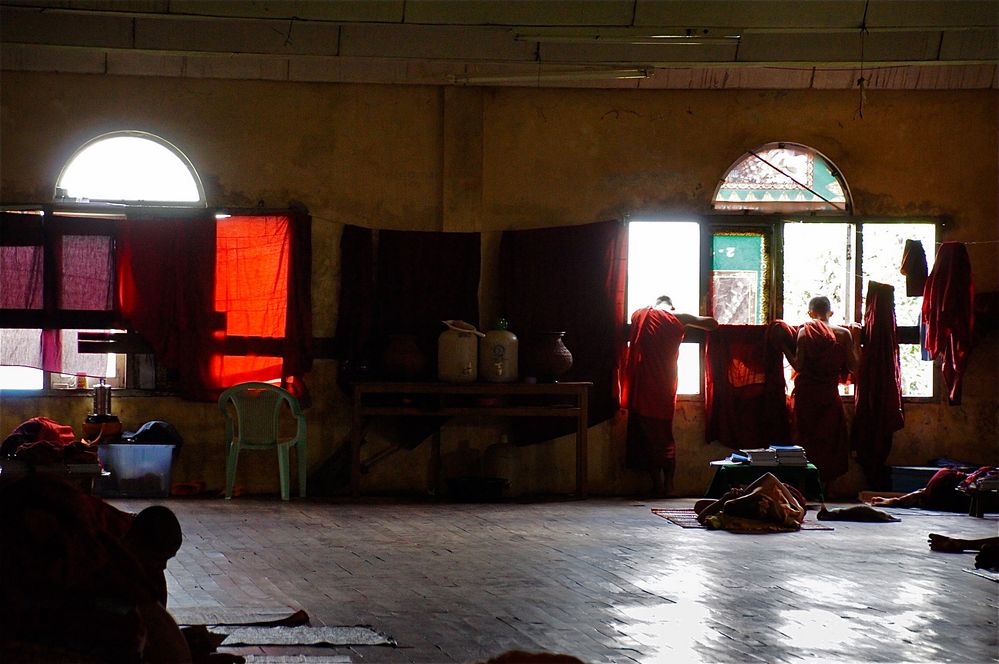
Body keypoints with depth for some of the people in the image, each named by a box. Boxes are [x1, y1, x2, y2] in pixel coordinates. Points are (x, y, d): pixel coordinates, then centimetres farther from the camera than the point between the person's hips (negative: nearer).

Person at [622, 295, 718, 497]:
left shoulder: (640, 316, 5)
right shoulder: (677, 318, 2)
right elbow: (713, 324, 5)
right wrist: (688, 321, 20)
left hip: (642, 387, 0)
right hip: (664, 388, 0)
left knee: (648, 435, 6)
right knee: (666, 436, 10)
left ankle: (657, 485, 2)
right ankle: (668, 485, 4)